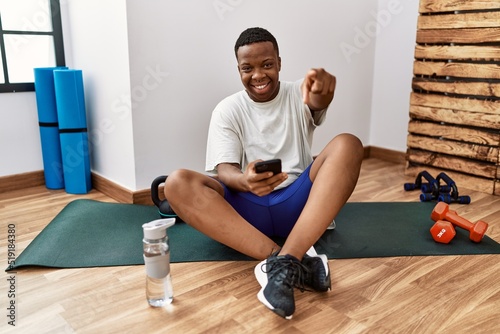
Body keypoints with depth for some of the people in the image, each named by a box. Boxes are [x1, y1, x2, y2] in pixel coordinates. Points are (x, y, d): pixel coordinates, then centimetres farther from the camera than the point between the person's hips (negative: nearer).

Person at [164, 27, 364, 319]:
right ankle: (298, 262, -38)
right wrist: (245, 181, -31)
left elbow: (318, 103, -19)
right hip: (247, 207, 1)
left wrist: (321, 94, -46)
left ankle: (284, 263, -38)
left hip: (298, 202, 0)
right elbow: (224, 170, -6)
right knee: (177, 183, -26)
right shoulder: (227, 110, 6)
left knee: (347, 145, -24)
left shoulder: (298, 95, 6)